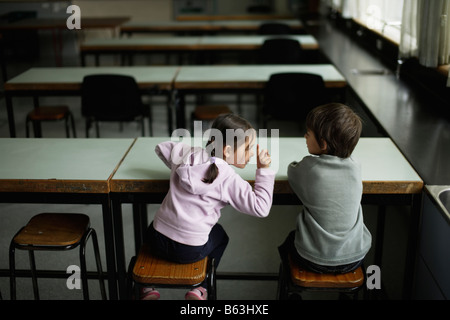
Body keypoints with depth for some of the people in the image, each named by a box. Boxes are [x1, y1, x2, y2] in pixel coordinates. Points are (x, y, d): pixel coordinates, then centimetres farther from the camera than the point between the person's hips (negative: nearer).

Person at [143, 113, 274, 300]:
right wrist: (264, 170, -12)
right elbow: (260, 208, -17)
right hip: (189, 252, -3)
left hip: (157, 240, 3)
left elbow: (161, 148, 19)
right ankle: (200, 288, 22)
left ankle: (148, 286, 31)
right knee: (219, 235, 30)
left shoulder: (185, 154, 0)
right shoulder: (228, 178, -15)